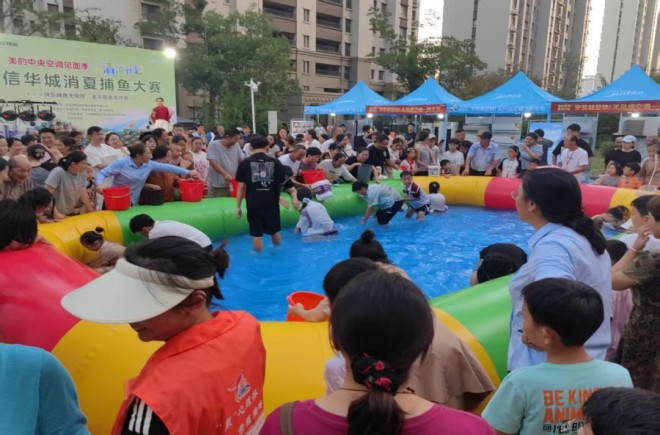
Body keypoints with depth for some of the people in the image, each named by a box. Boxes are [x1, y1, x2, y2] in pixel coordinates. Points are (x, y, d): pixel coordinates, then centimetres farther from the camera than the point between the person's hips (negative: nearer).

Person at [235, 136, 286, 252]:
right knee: (275, 231, 19)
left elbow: (241, 186, -4)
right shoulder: (276, 162, -1)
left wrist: (238, 206, 3)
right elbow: (282, 182, 10)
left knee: (257, 234, 7)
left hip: (253, 204, -1)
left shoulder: (245, 163, -4)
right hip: (272, 204, 2)